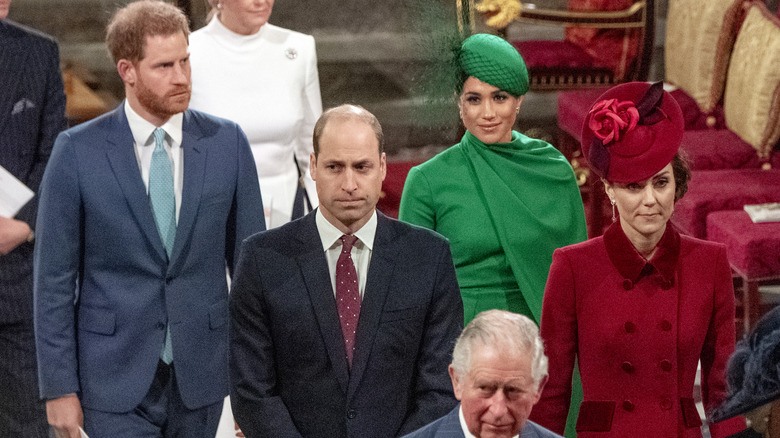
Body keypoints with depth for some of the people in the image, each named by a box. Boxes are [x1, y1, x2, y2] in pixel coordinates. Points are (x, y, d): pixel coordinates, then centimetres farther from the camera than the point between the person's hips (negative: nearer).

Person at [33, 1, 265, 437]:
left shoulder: (227, 143, 0)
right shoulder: (77, 151, -6)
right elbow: (55, 277, -3)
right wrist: (58, 386, -5)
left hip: (200, 376, 3)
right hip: (116, 380, -3)